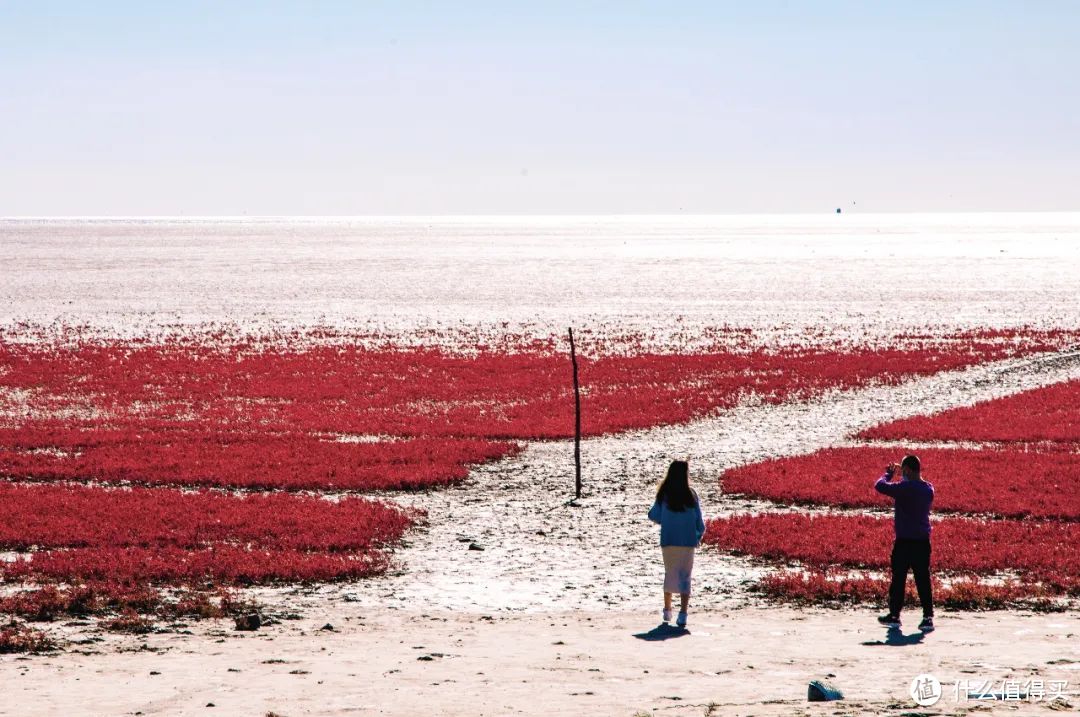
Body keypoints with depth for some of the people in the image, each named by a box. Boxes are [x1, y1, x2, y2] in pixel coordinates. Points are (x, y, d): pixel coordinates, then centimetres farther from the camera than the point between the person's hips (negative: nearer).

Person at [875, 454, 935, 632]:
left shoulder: (904, 487, -16)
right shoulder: (929, 489, 6)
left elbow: (880, 486, -15)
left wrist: (889, 474, 3)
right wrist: (904, 478, 23)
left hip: (905, 541, -6)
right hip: (923, 541, 6)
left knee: (898, 578, 6)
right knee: (923, 580, 5)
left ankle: (894, 615, 13)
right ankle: (928, 617, -1)